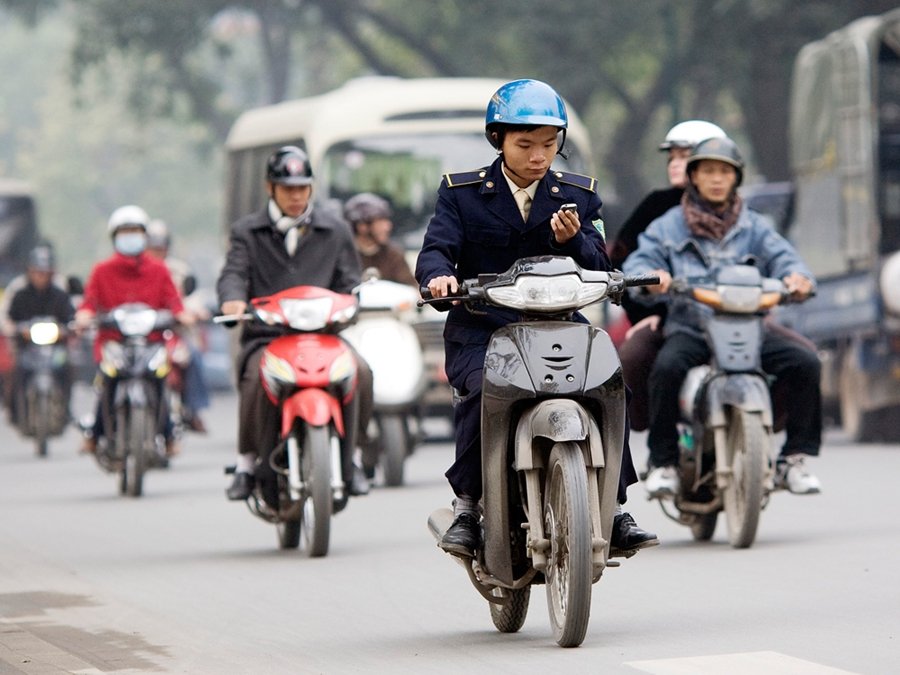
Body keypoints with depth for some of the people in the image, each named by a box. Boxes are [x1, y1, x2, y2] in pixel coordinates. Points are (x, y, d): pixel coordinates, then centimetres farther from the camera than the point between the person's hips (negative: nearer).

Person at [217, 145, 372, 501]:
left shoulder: (335, 229, 17)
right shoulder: (247, 232, 14)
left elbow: (349, 281, 12)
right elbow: (233, 273, -1)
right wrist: (233, 298, -26)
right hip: (265, 336, -1)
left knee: (359, 372, -29)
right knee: (257, 378, -34)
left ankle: (347, 458, -10)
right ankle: (247, 462, -15)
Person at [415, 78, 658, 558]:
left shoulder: (578, 196, 13)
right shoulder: (462, 193, 7)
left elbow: (598, 268, 4)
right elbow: (436, 248, -6)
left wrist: (572, 240, -18)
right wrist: (439, 274, -30)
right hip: (480, 330, -2)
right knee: (481, 392, -32)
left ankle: (614, 509, -11)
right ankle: (466, 506, -16)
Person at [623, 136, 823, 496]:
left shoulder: (755, 227, 18)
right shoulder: (667, 227, 15)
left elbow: (782, 257, 2)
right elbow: (639, 261, 1)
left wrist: (797, 277, -23)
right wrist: (650, 278, -25)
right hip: (689, 328, -2)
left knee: (805, 363, -21)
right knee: (667, 366, -35)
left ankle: (794, 458, -10)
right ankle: (662, 461, -21)